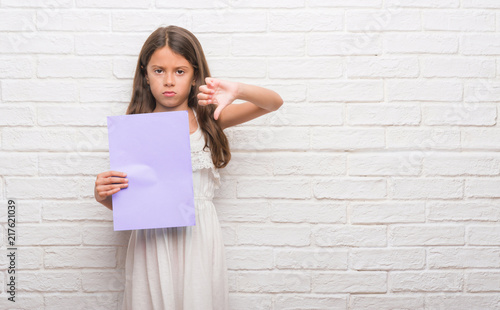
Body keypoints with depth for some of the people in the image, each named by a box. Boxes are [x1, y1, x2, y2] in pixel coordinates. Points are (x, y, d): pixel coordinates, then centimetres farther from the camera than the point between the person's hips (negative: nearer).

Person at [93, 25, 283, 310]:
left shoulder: (207, 117, 1)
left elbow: (274, 102, -4)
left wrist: (237, 90, -22)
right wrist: (103, 194, -16)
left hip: (198, 235, 0)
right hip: (151, 239, 0)